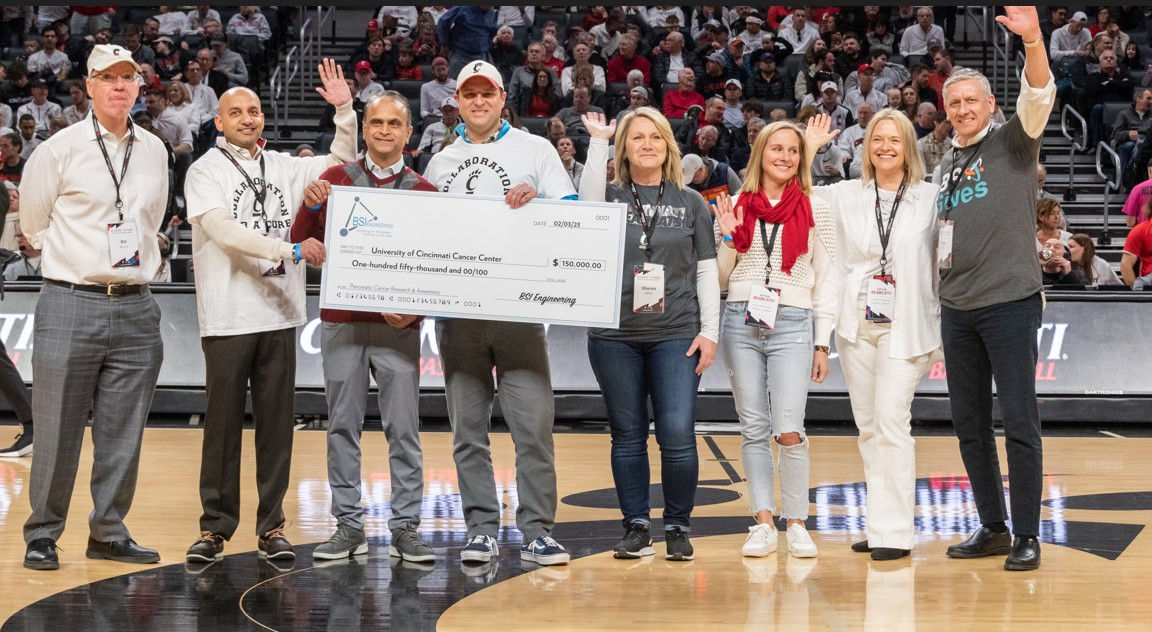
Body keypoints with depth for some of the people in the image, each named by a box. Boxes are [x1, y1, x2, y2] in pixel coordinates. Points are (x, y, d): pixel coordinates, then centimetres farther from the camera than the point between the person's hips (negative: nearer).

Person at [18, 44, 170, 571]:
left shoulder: (155, 152, 10)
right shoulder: (60, 149, -3)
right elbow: (32, 222, 6)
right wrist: (81, 262, 11)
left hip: (135, 309, 4)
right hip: (71, 306, -4)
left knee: (123, 434, 7)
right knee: (57, 430, -1)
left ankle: (109, 532, 18)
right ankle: (42, 536, 11)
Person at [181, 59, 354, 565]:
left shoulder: (284, 167, 13)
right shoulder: (205, 172, -1)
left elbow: (342, 164, 19)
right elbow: (227, 232, -14)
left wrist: (344, 111, 4)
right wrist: (292, 250, -21)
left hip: (280, 314, 4)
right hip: (228, 318, -4)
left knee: (276, 422, 6)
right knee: (223, 423, 2)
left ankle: (271, 526, 13)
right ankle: (216, 527, 12)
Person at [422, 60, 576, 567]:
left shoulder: (534, 149, 8)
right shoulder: (440, 163, 17)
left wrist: (535, 202, -15)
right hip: (457, 312, 3)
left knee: (533, 422, -7)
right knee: (468, 427, 5)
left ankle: (537, 530, 0)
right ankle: (481, 529, 12)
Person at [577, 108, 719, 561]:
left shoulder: (690, 202, 10)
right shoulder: (612, 196, 8)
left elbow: (706, 271, 9)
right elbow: (589, 205, -17)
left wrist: (709, 331, 1)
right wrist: (597, 142, -13)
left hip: (676, 336, -1)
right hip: (615, 336, 1)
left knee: (677, 435, -8)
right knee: (628, 436, 6)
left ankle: (678, 528, 6)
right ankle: (637, 528, 16)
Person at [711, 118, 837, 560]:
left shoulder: (815, 210, 7)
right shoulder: (735, 207, 9)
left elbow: (825, 279, 8)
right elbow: (720, 279, 13)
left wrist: (822, 342, 3)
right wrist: (729, 236, -2)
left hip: (792, 324, -2)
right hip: (741, 322, 2)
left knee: (789, 431, -10)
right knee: (754, 429, 3)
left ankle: (796, 524, 2)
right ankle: (763, 523, 10)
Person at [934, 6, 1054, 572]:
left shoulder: (1013, 142, 0)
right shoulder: (946, 163, 16)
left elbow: (1039, 97, -18)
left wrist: (1031, 38, -32)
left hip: (1010, 303, -6)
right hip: (957, 309, 6)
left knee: (1019, 421, -4)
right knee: (969, 424, 9)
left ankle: (1027, 534, 3)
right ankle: (992, 527, 19)